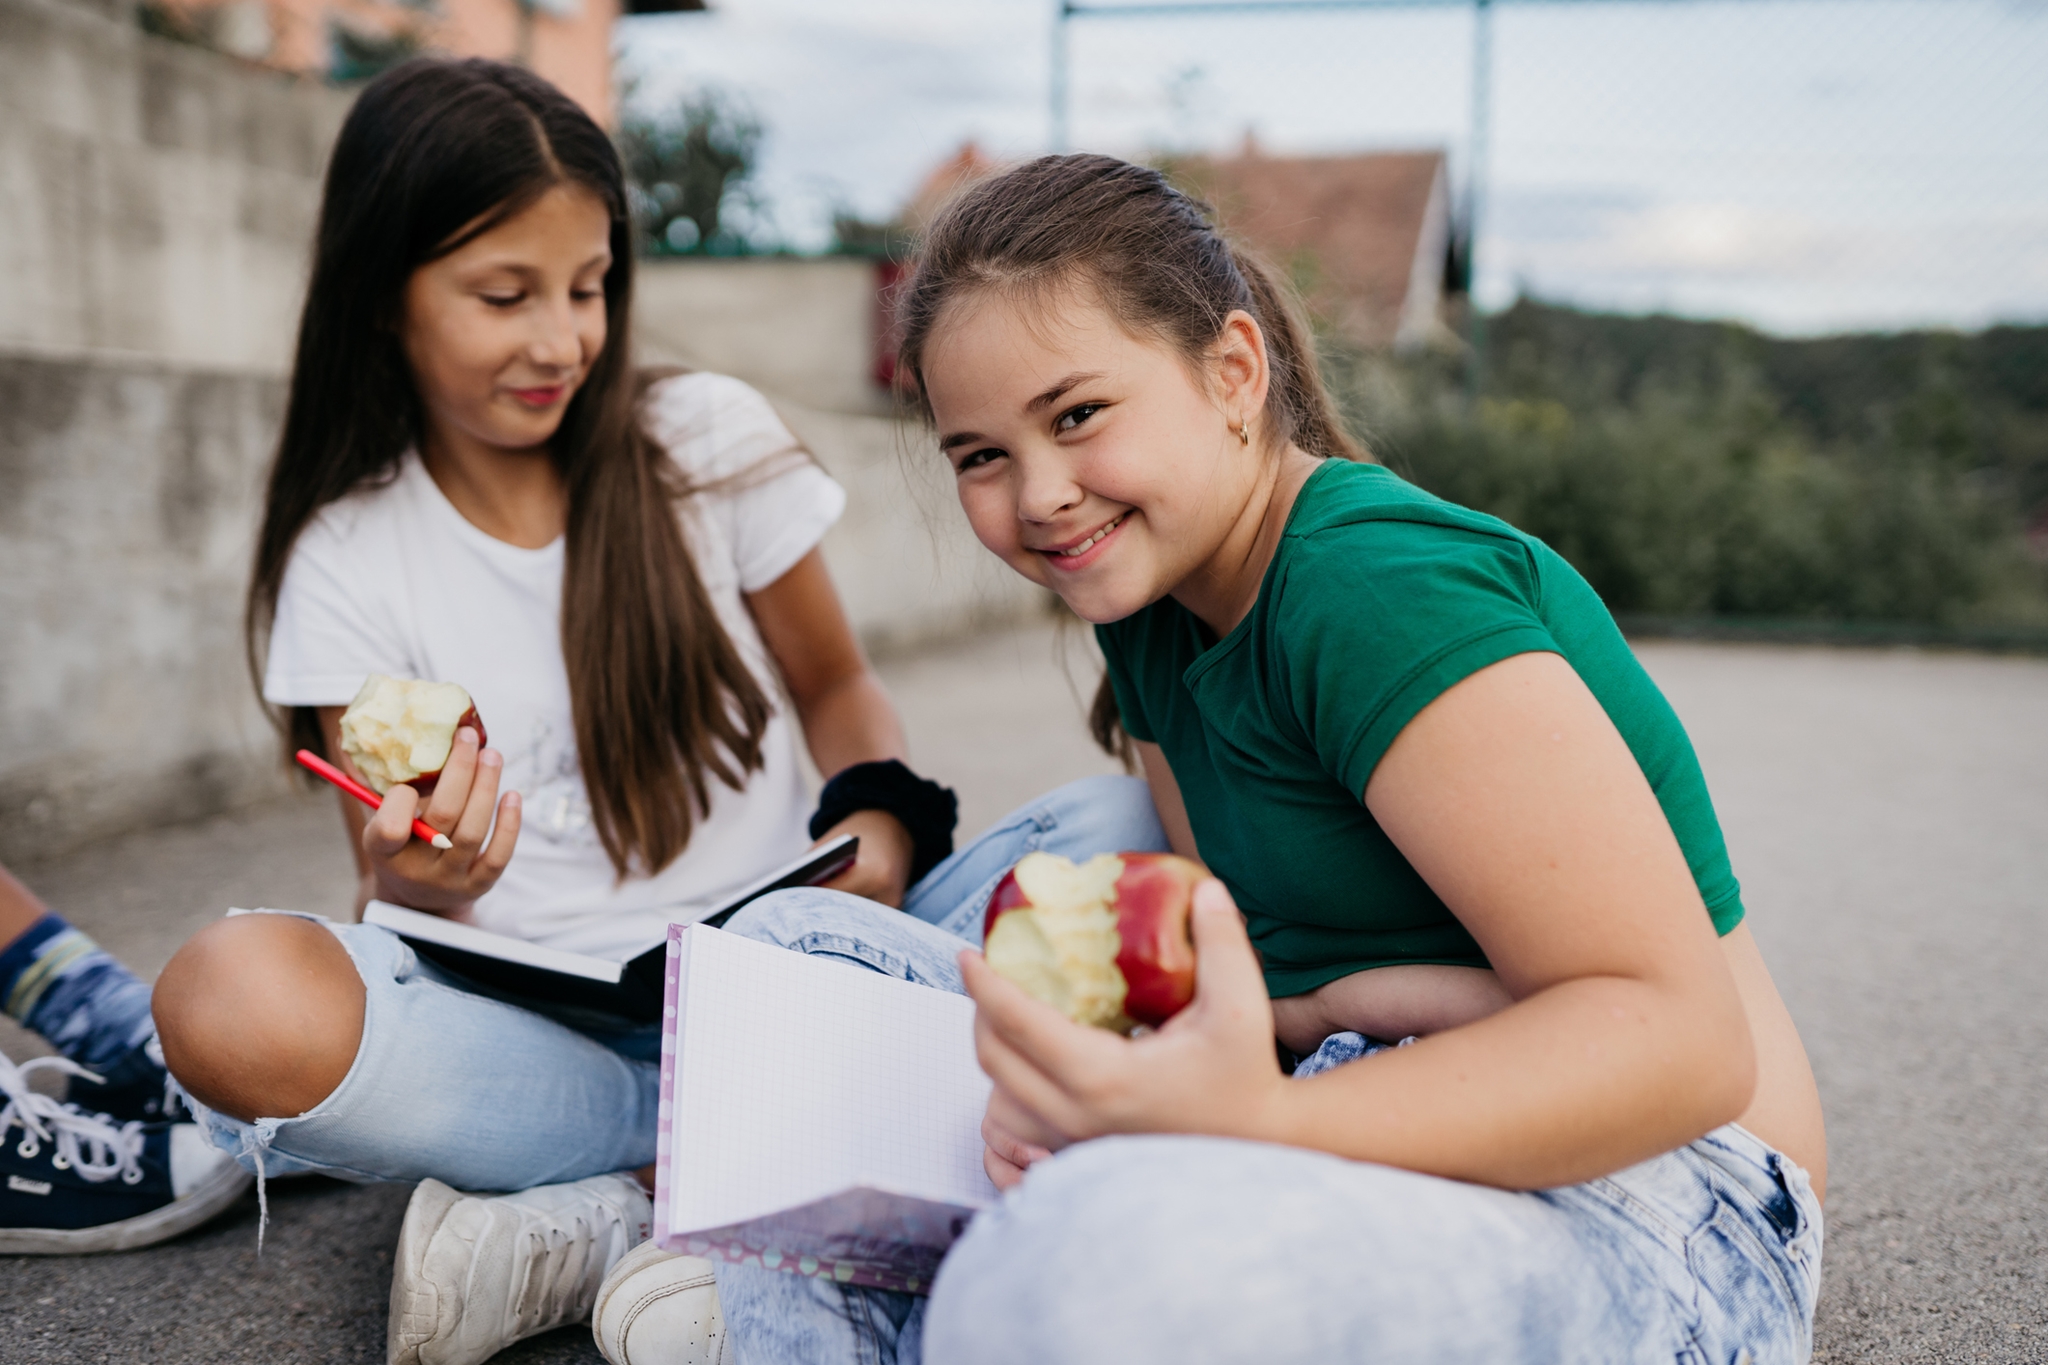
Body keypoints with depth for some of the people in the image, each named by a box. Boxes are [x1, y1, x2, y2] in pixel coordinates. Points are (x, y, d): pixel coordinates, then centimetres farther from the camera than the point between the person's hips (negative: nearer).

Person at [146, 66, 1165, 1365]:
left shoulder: (712, 440, 2)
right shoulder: (346, 558, 2)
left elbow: (837, 685, 11)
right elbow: (391, 884, 3)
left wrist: (880, 818, -11)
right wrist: (414, 882, -22)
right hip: (544, 1018, -1)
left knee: (1125, 823, -23)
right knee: (231, 999, -31)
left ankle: (608, 1216, -26)